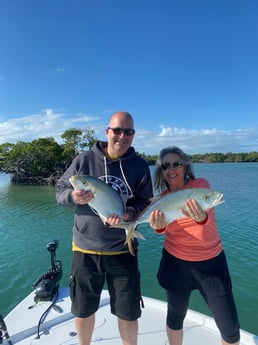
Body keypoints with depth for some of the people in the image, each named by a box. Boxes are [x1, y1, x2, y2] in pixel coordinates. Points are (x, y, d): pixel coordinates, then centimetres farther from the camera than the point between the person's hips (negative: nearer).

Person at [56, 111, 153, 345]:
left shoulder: (140, 166, -5)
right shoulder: (84, 160, -6)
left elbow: (146, 203, -4)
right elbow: (60, 191, 0)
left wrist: (129, 214, -24)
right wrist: (73, 197, -23)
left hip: (122, 251, 0)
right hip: (85, 249, 1)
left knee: (129, 314, 14)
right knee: (82, 311, 22)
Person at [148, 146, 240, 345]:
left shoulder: (200, 184, -10)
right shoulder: (161, 199, -3)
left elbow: (207, 214, -28)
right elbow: (163, 227, -17)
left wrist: (201, 217, -51)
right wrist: (158, 226, -40)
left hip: (211, 261, -1)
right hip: (176, 262, 2)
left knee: (231, 328, 6)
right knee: (175, 316, 18)